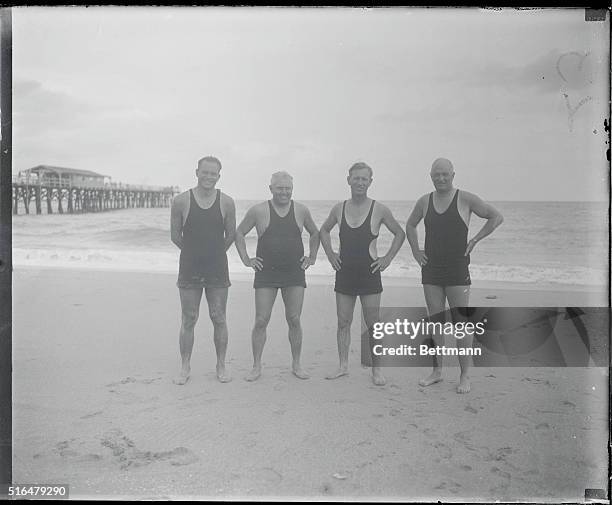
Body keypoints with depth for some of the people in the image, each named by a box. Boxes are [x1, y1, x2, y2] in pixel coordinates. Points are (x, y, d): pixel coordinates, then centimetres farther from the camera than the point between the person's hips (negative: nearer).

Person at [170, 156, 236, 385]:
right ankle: (185, 367, 20)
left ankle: (221, 366, 21)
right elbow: (175, 236, 5)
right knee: (188, 320, 6)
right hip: (189, 270, -1)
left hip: (218, 270, 1)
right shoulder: (181, 201, -4)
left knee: (219, 319, 7)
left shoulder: (226, 202, -2)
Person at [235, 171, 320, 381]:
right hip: (266, 273, -1)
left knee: (294, 320, 3)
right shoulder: (258, 211, -2)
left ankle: (296, 365, 16)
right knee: (261, 321, -2)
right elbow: (239, 233, 9)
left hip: (294, 273, 1)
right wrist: (246, 259, 3)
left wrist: (312, 257, 12)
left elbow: (315, 233, 20)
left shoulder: (301, 210, 5)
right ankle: (256, 366, 9)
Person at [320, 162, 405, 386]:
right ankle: (343, 366, 19)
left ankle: (376, 369, 11)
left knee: (373, 325, 1)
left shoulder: (379, 210, -4)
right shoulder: (339, 208, 4)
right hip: (344, 273, 3)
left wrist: (388, 258, -1)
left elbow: (400, 234, 7)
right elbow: (324, 230, 21)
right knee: (343, 322, 7)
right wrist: (330, 254, 10)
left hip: (369, 275, -3)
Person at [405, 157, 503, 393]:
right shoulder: (424, 201, 8)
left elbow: (496, 217, 2)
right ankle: (437, 371, 19)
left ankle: (465, 376, 6)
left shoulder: (465, 199, -4)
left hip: (457, 270, -4)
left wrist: (475, 240, -4)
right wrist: (415, 250, 11)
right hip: (431, 270, 4)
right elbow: (410, 225, 24)